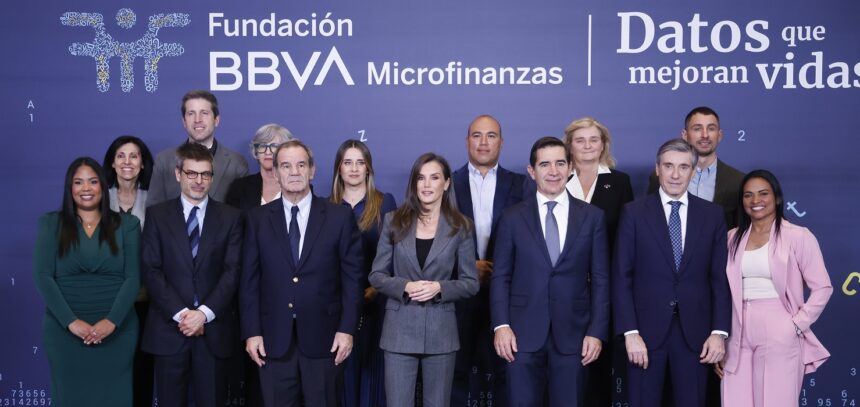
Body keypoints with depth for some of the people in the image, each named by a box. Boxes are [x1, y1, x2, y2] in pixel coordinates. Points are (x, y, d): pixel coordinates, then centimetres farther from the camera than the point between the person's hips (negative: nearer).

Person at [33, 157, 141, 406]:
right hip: (64, 330, 0)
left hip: (117, 330, 0)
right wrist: (71, 322, -14)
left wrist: (111, 321, -15)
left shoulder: (127, 224, 6)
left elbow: (133, 277, -2)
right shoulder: (50, 223, 5)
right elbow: (42, 276, -4)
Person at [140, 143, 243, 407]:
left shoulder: (230, 217, 7)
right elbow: (151, 271, -2)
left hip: (213, 329, 0)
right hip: (169, 327, 0)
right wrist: (181, 313, -11)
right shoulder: (157, 215, 6)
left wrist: (204, 313, -12)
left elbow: (232, 271, -1)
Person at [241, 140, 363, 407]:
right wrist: (251, 332, -2)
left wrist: (347, 329, -5)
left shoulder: (340, 216, 1)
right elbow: (249, 280, 4)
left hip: (323, 339, -1)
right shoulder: (257, 219, 5)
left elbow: (352, 277, 1)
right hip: (273, 340, 1)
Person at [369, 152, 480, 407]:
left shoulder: (459, 226, 1)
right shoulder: (394, 221, 3)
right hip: (400, 330, 0)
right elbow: (377, 275, 3)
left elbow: (471, 283, 2)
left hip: (441, 331, 0)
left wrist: (439, 287, -15)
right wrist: (405, 286, -15)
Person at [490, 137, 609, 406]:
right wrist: (501, 325, -6)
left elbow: (601, 279, 3)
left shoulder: (593, 217, 5)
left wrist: (597, 332, -3)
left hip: (573, 334, 0)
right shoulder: (513, 218, 4)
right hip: (523, 334, 0)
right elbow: (500, 277, 4)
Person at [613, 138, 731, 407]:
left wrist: (719, 332, -3)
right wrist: (630, 332, -10)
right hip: (646, 329, -1)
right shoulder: (634, 213, 0)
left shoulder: (713, 215, 6)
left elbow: (721, 279, 5)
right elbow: (621, 277, -3)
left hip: (694, 332, 1)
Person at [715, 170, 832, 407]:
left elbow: (822, 287, -1)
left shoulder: (798, 236, -2)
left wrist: (798, 324, -7)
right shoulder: (733, 238, 9)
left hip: (780, 336, -3)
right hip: (738, 337, 4)